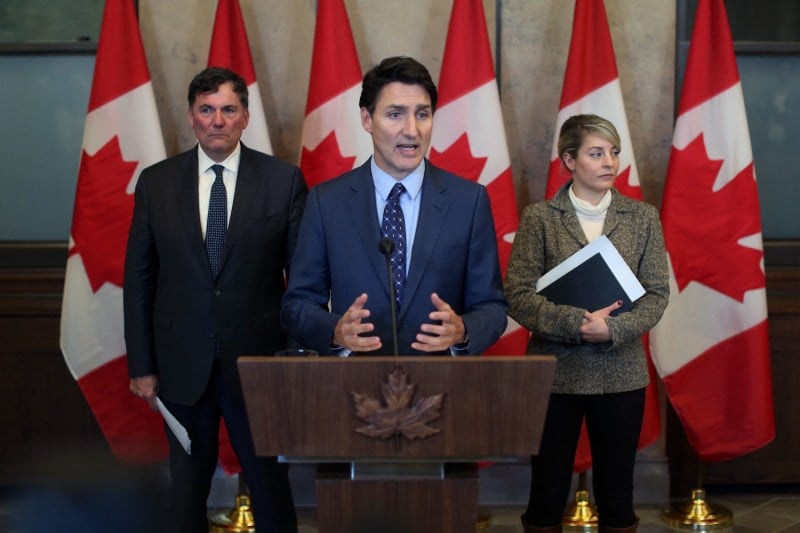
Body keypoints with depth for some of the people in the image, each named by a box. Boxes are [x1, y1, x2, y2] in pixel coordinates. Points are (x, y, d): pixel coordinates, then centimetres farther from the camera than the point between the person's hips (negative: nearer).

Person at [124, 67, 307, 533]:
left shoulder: (284, 180, -3)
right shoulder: (156, 182, 1)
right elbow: (139, 278, 3)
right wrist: (141, 365, 1)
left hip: (259, 359, -1)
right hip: (181, 364, 2)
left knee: (269, 480, 9)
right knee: (187, 485, 14)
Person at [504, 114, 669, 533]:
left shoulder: (643, 217, 5)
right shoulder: (538, 218, -2)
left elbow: (657, 293, 0)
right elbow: (517, 294, -8)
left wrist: (612, 329, -16)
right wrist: (577, 322, -19)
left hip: (620, 374, 2)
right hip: (554, 373, -2)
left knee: (616, 494, 10)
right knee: (547, 491, 6)